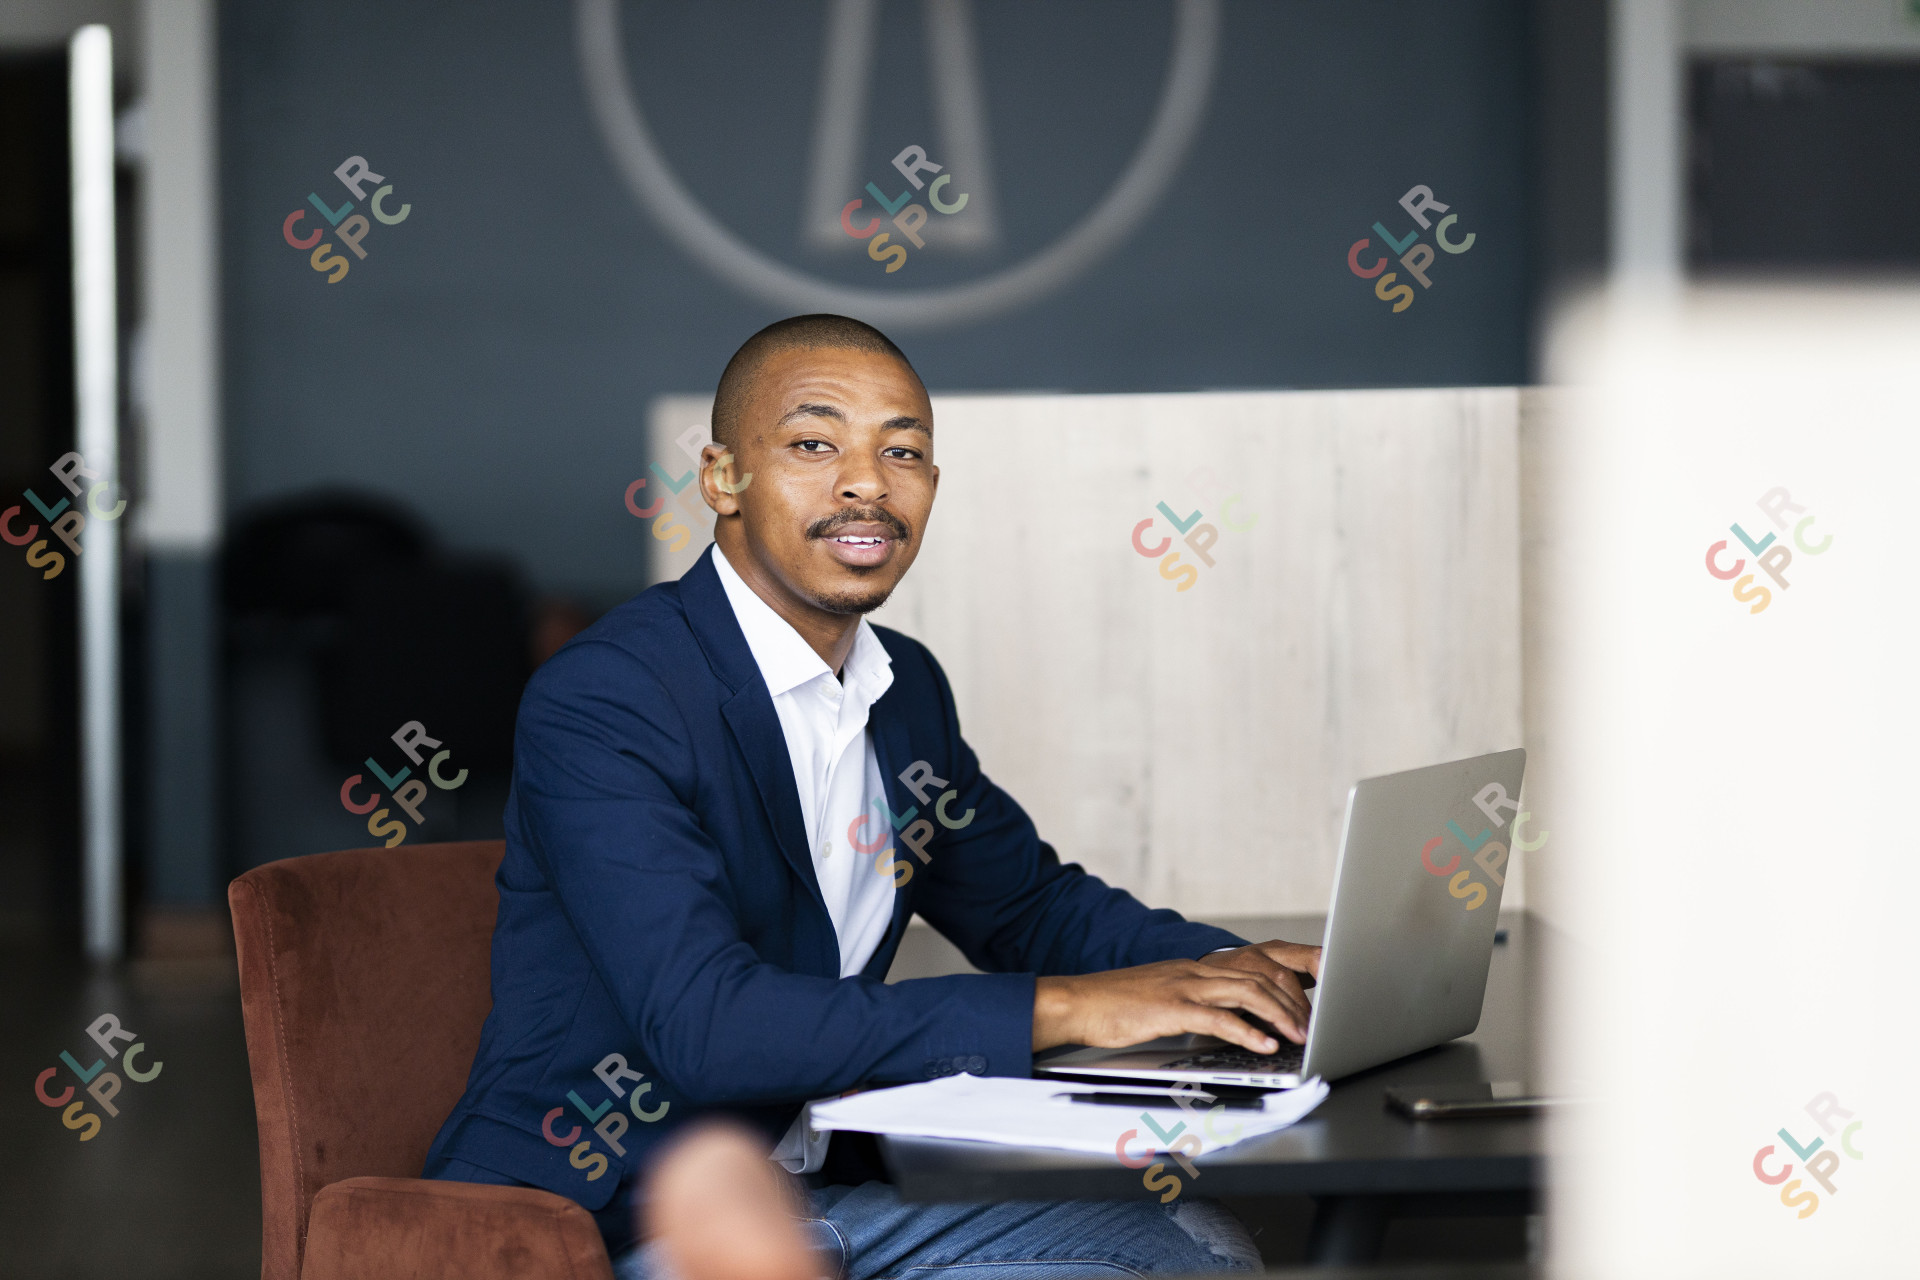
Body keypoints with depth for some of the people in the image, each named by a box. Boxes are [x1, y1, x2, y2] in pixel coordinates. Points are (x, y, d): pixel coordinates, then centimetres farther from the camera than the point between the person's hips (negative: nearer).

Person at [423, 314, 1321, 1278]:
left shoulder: (907, 687, 10)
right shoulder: (598, 701, -18)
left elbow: (1028, 903, 22)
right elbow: (706, 1025, -28)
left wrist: (1231, 970, 0)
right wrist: (1064, 1010, -28)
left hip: (821, 1189, 9)